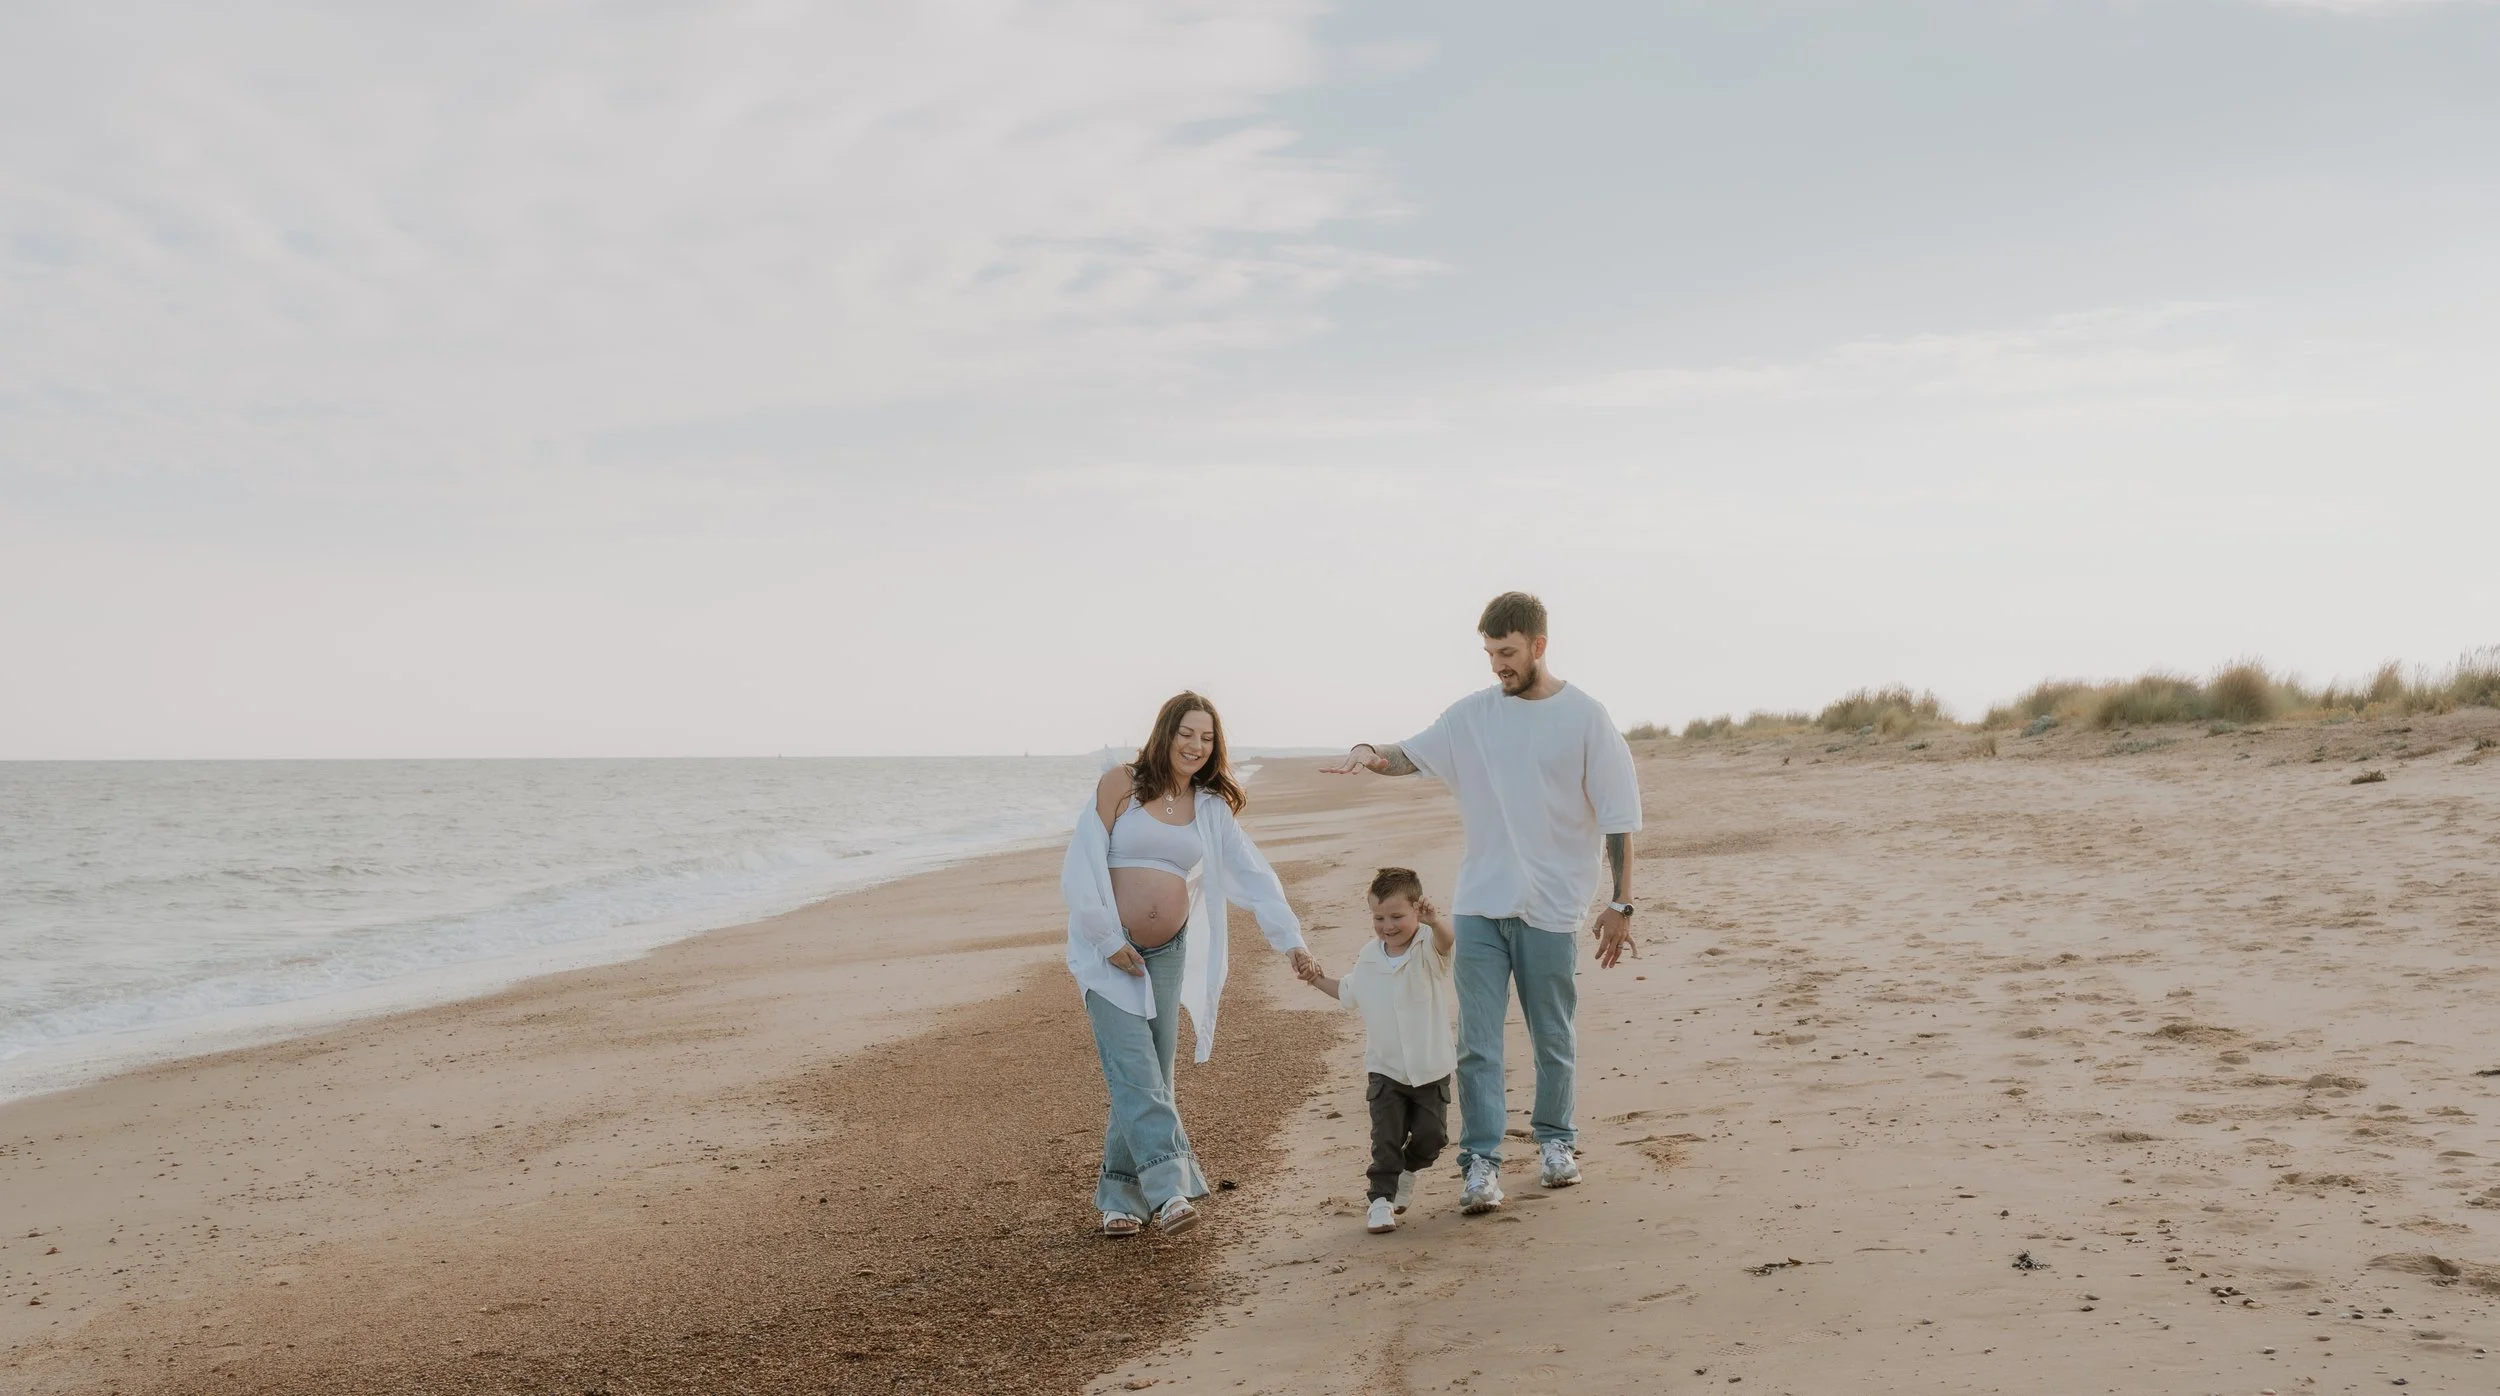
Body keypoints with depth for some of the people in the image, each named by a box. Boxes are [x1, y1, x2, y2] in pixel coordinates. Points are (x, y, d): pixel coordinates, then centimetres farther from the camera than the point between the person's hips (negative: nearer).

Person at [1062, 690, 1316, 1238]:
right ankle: (1169, 1189, -25)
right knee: (1135, 1069, -16)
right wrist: (1109, 940, -10)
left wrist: (1290, 938, -3)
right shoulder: (1120, 784, -4)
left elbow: (1254, 875, 6)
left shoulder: (1212, 807, 8)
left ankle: (1120, 1196, 12)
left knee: (1152, 1075, 2)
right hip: (1109, 951, -4)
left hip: (1168, 953, 4)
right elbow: (1083, 867, -7)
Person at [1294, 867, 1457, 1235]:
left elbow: (1446, 939, -38)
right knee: (1386, 1138, -7)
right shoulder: (1369, 958, 2)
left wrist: (1436, 921, -59)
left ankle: (1408, 1170, 32)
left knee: (1432, 1135, 3)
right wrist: (1319, 980, 10)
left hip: (1431, 1070, -2)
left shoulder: (1427, 952, -12)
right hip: (1385, 1070, 2)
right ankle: (1381, 1199, 2)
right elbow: (1349, 992, 23)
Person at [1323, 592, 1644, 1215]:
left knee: (1553, 1037, 12)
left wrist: (1620, 904, -6)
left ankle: (1555, 1141, 30)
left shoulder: (1585, 718, -4)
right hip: (1479, 905, 2)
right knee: (1478, 1040, -3)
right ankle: (1481, 1162, 1)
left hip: (1552, 908, -2)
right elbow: (1410, 755, 8)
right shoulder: (1473, 714, 5)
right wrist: (1368, 752, -16)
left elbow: (1619, 819, -2)